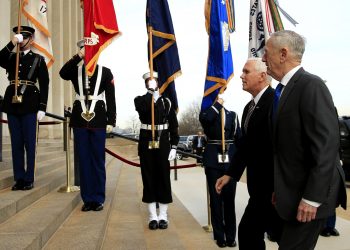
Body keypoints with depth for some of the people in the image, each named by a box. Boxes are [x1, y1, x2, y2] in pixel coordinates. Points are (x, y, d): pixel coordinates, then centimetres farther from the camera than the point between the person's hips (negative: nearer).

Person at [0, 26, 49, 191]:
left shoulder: (38, 59, 5)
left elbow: (44, 85, -1)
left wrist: (42, 108, -8)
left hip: (30, 105, -3)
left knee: (30, 144, 0)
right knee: (16, 143, 7)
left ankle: (29, 179, 8)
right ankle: (19, 178, 14)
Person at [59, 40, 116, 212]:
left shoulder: (105, 72, 6)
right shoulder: (75, 70, 10)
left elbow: (111, 98, 2)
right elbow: (63, 73, -14)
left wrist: (111, 121, -4)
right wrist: (78, 57, -19)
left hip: (98, 119, -2)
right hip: (80, 119, 2)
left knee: (98, 160, 3)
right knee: (84, 160, 5)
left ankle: (98, 199, 12)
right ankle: (88, 198, 14)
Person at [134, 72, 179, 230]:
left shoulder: (167, 102, 6)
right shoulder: (140, 100, 4)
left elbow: (174, 126, 5)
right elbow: (142, 108, -22)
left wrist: (174, 147, -1)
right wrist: (151, 92, -19)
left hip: (163, 144, 1)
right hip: (146, 144, 0)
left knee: (164, 179, 3)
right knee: (149, 179, 3)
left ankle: (163, 216, 14)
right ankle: (153, 216, 13)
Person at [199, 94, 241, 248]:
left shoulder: (232, 115, 11)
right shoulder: (207, 112, 4)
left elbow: (239, 137, 10)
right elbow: (204, 119, -22)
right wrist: (217, 104, -11)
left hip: (230, 160, 2)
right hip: (213, 160, -2)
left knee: (229, 198, 5)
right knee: (216, 198, 4)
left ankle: (230, 235, 15)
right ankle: (219, 235, 14)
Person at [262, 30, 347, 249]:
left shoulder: (311, 85, -15)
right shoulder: (284, 90, 13)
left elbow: (326, 144, -22)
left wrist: (312, 198, -22)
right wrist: (280, 188, 15)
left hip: (309, 194, -9)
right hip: (293, 191, 9)